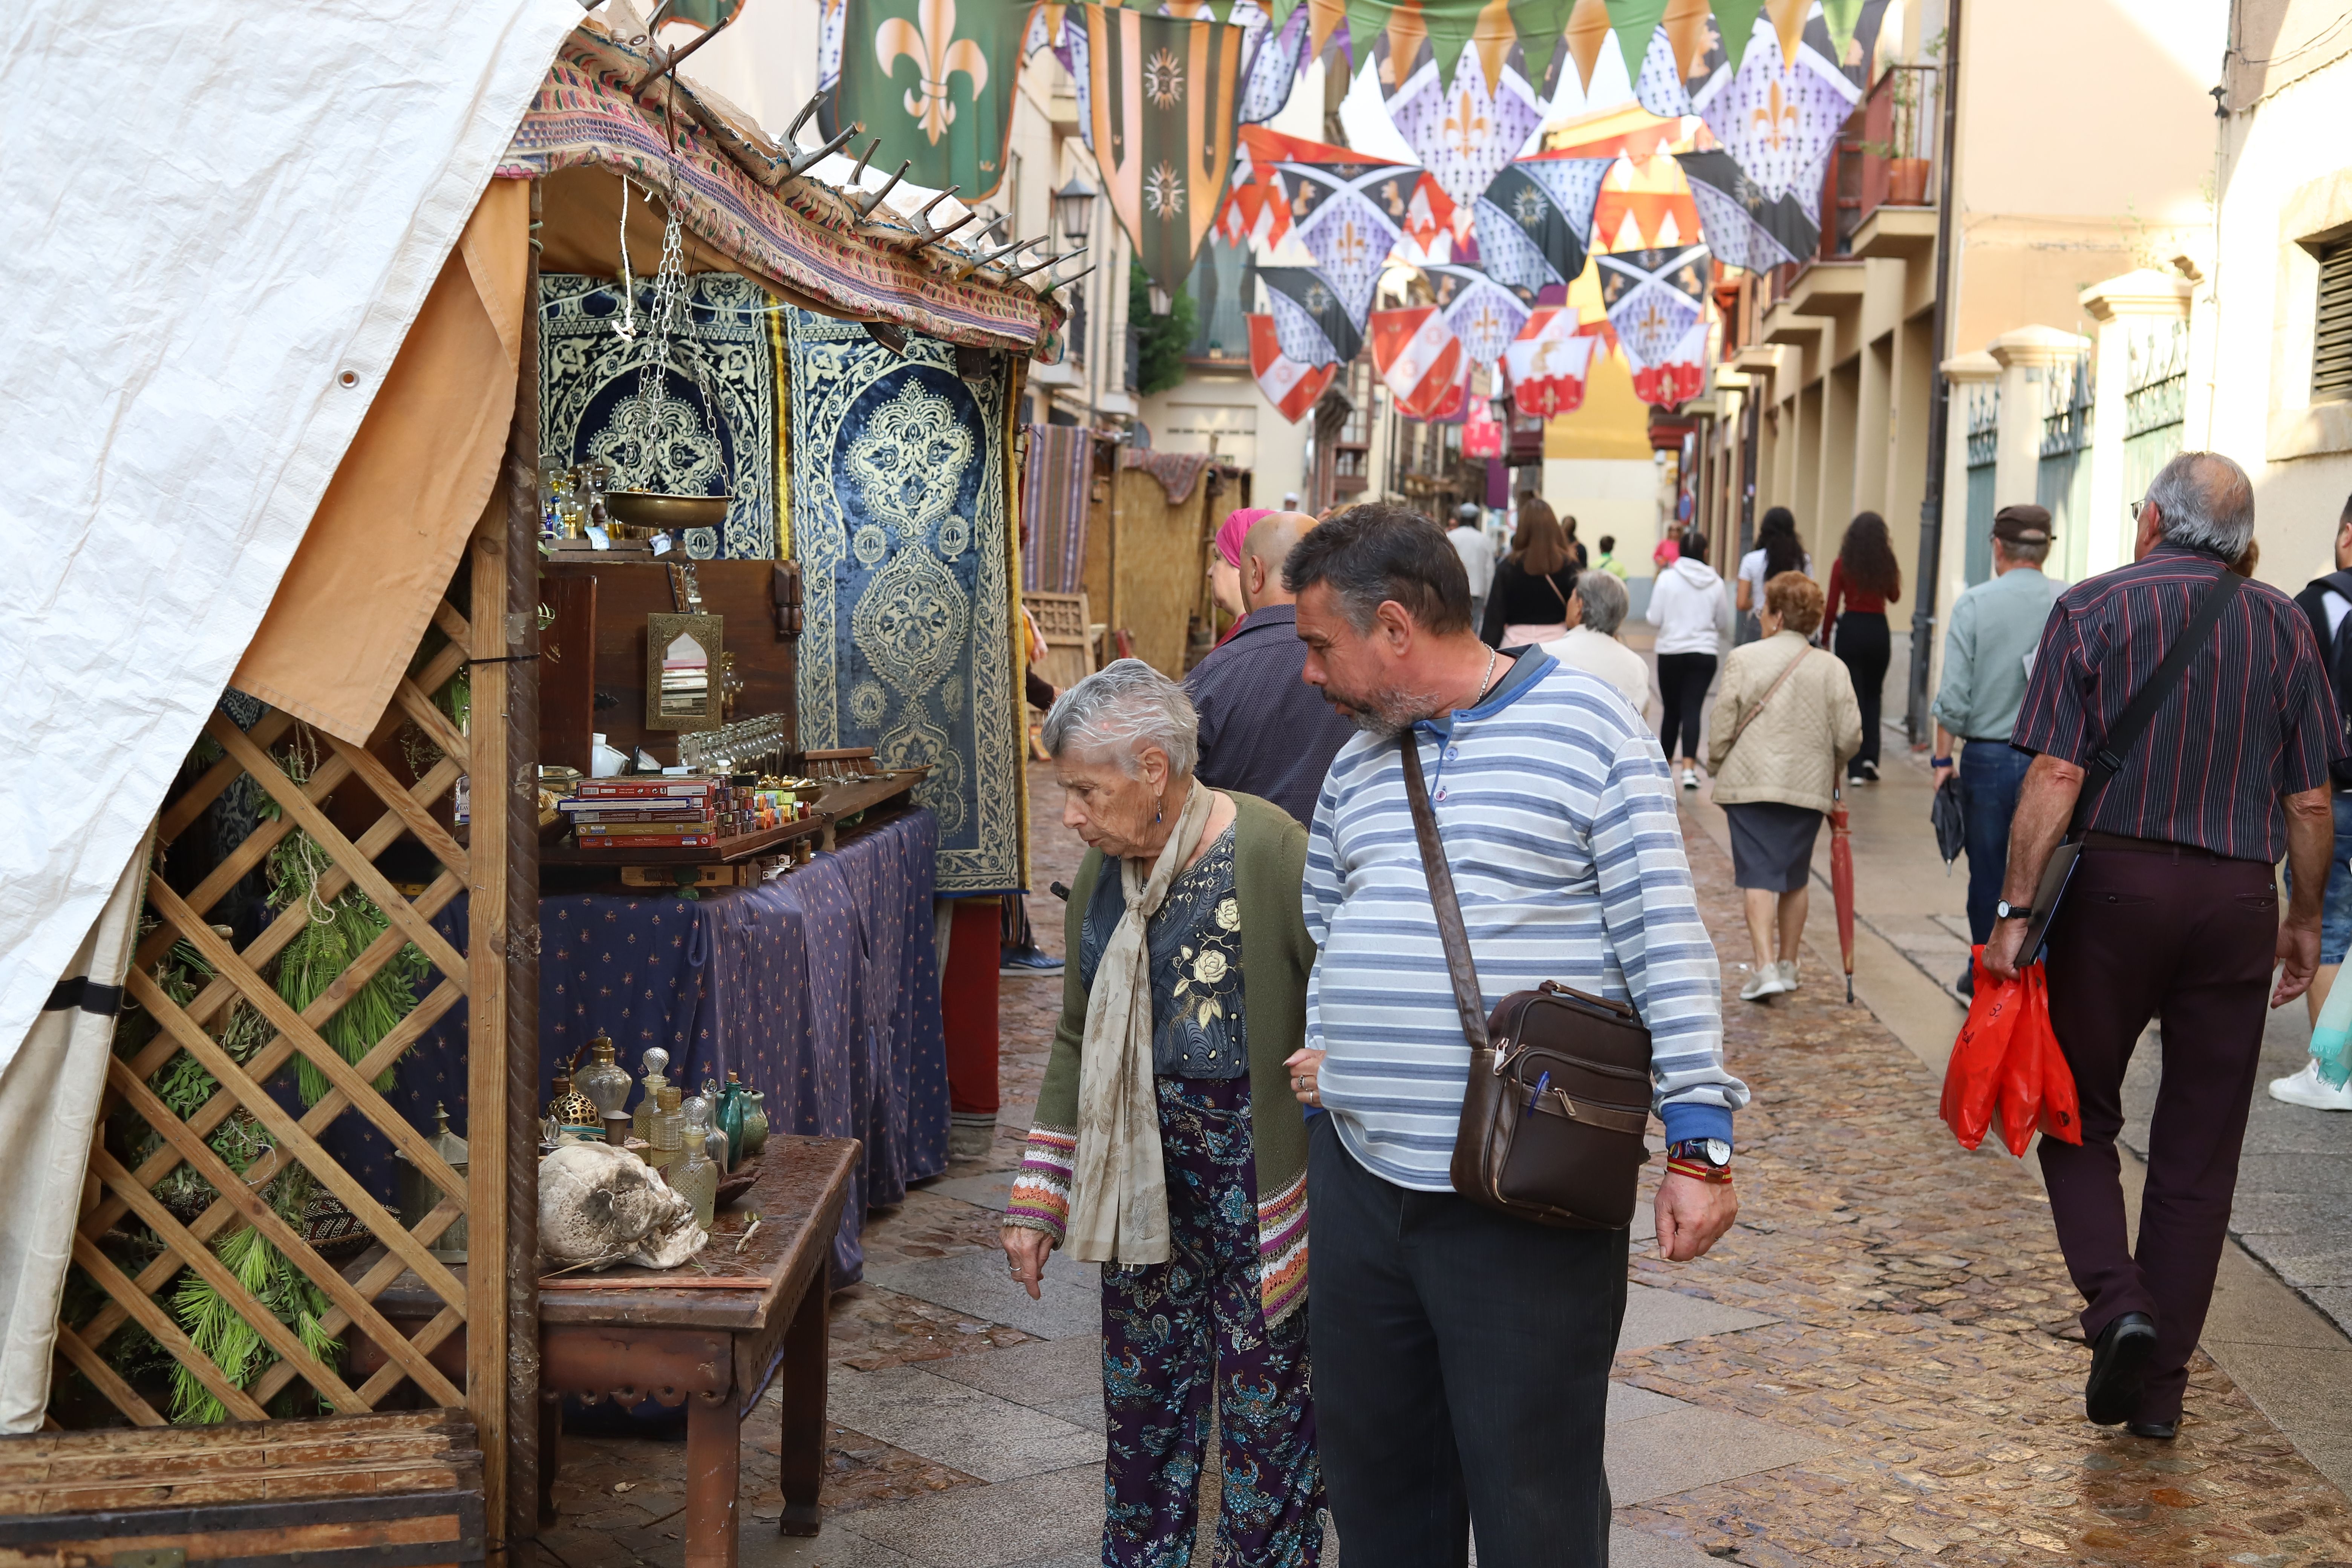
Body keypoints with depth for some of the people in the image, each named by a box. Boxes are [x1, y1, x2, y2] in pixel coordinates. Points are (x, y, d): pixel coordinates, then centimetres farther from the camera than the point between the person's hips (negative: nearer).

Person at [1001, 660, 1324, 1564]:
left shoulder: (1273, 853, -17)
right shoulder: (1103, 870, 6)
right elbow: (1077, 1042, 14)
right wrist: (1037, 1202, 12)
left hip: (1257, 1183, -6)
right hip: (1143, 1181, 7)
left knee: (1266, 1402, 4)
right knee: (1142, 1388, 15)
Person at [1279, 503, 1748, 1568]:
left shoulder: (1586, 729, -6)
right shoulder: (1357, 766, 14)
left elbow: (1666, 941, -9)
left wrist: (1699, 1141, -13)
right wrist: (1320, 1054, 14)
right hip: (1358, 1180, 6)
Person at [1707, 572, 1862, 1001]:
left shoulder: (1744, 659, -5)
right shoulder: (1833, 669, 1)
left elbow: (1722, 727, -6)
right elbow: (1850, 736, -1)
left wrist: (1716, 766, 12)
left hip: (1750, 784, -3)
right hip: (1810, 788, 3)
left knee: (1758, 874, -2)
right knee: (1796, 877, 16)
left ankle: (1764, 967, -14)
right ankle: (1787, 964, 26)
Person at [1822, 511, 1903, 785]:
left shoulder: (1842, 564, -5)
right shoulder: (1887, 564, -1)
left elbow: (1832, 605, -4)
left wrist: (1825, 637, 7)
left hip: (1850, 630, -1)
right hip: (1878, 631, 2)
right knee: (1873, 696, 19)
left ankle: (1856, 768, -2)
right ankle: (1870, 757, 4)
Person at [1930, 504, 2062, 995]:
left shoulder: (1974, 602, -5)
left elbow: (1954, 693, -7)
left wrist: (1943, 758, 1)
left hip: (1987, 756, -1)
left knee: (1987, 875, 11)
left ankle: (1984, 975, 21)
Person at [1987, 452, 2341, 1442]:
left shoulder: (2092, 609, -3)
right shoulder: (2283, 628, 5)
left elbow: (2054, 779, -11)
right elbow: (2311, 801, 5)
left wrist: (2015, 910, -9)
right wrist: (2306, 919, 16)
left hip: (2113, 882, -2)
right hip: (2236, 900, 2)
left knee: (2078, 1113, 13)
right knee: (2198, 1153, 9)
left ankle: (2116, 1304, -9)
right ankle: (2160, 1386, 14)